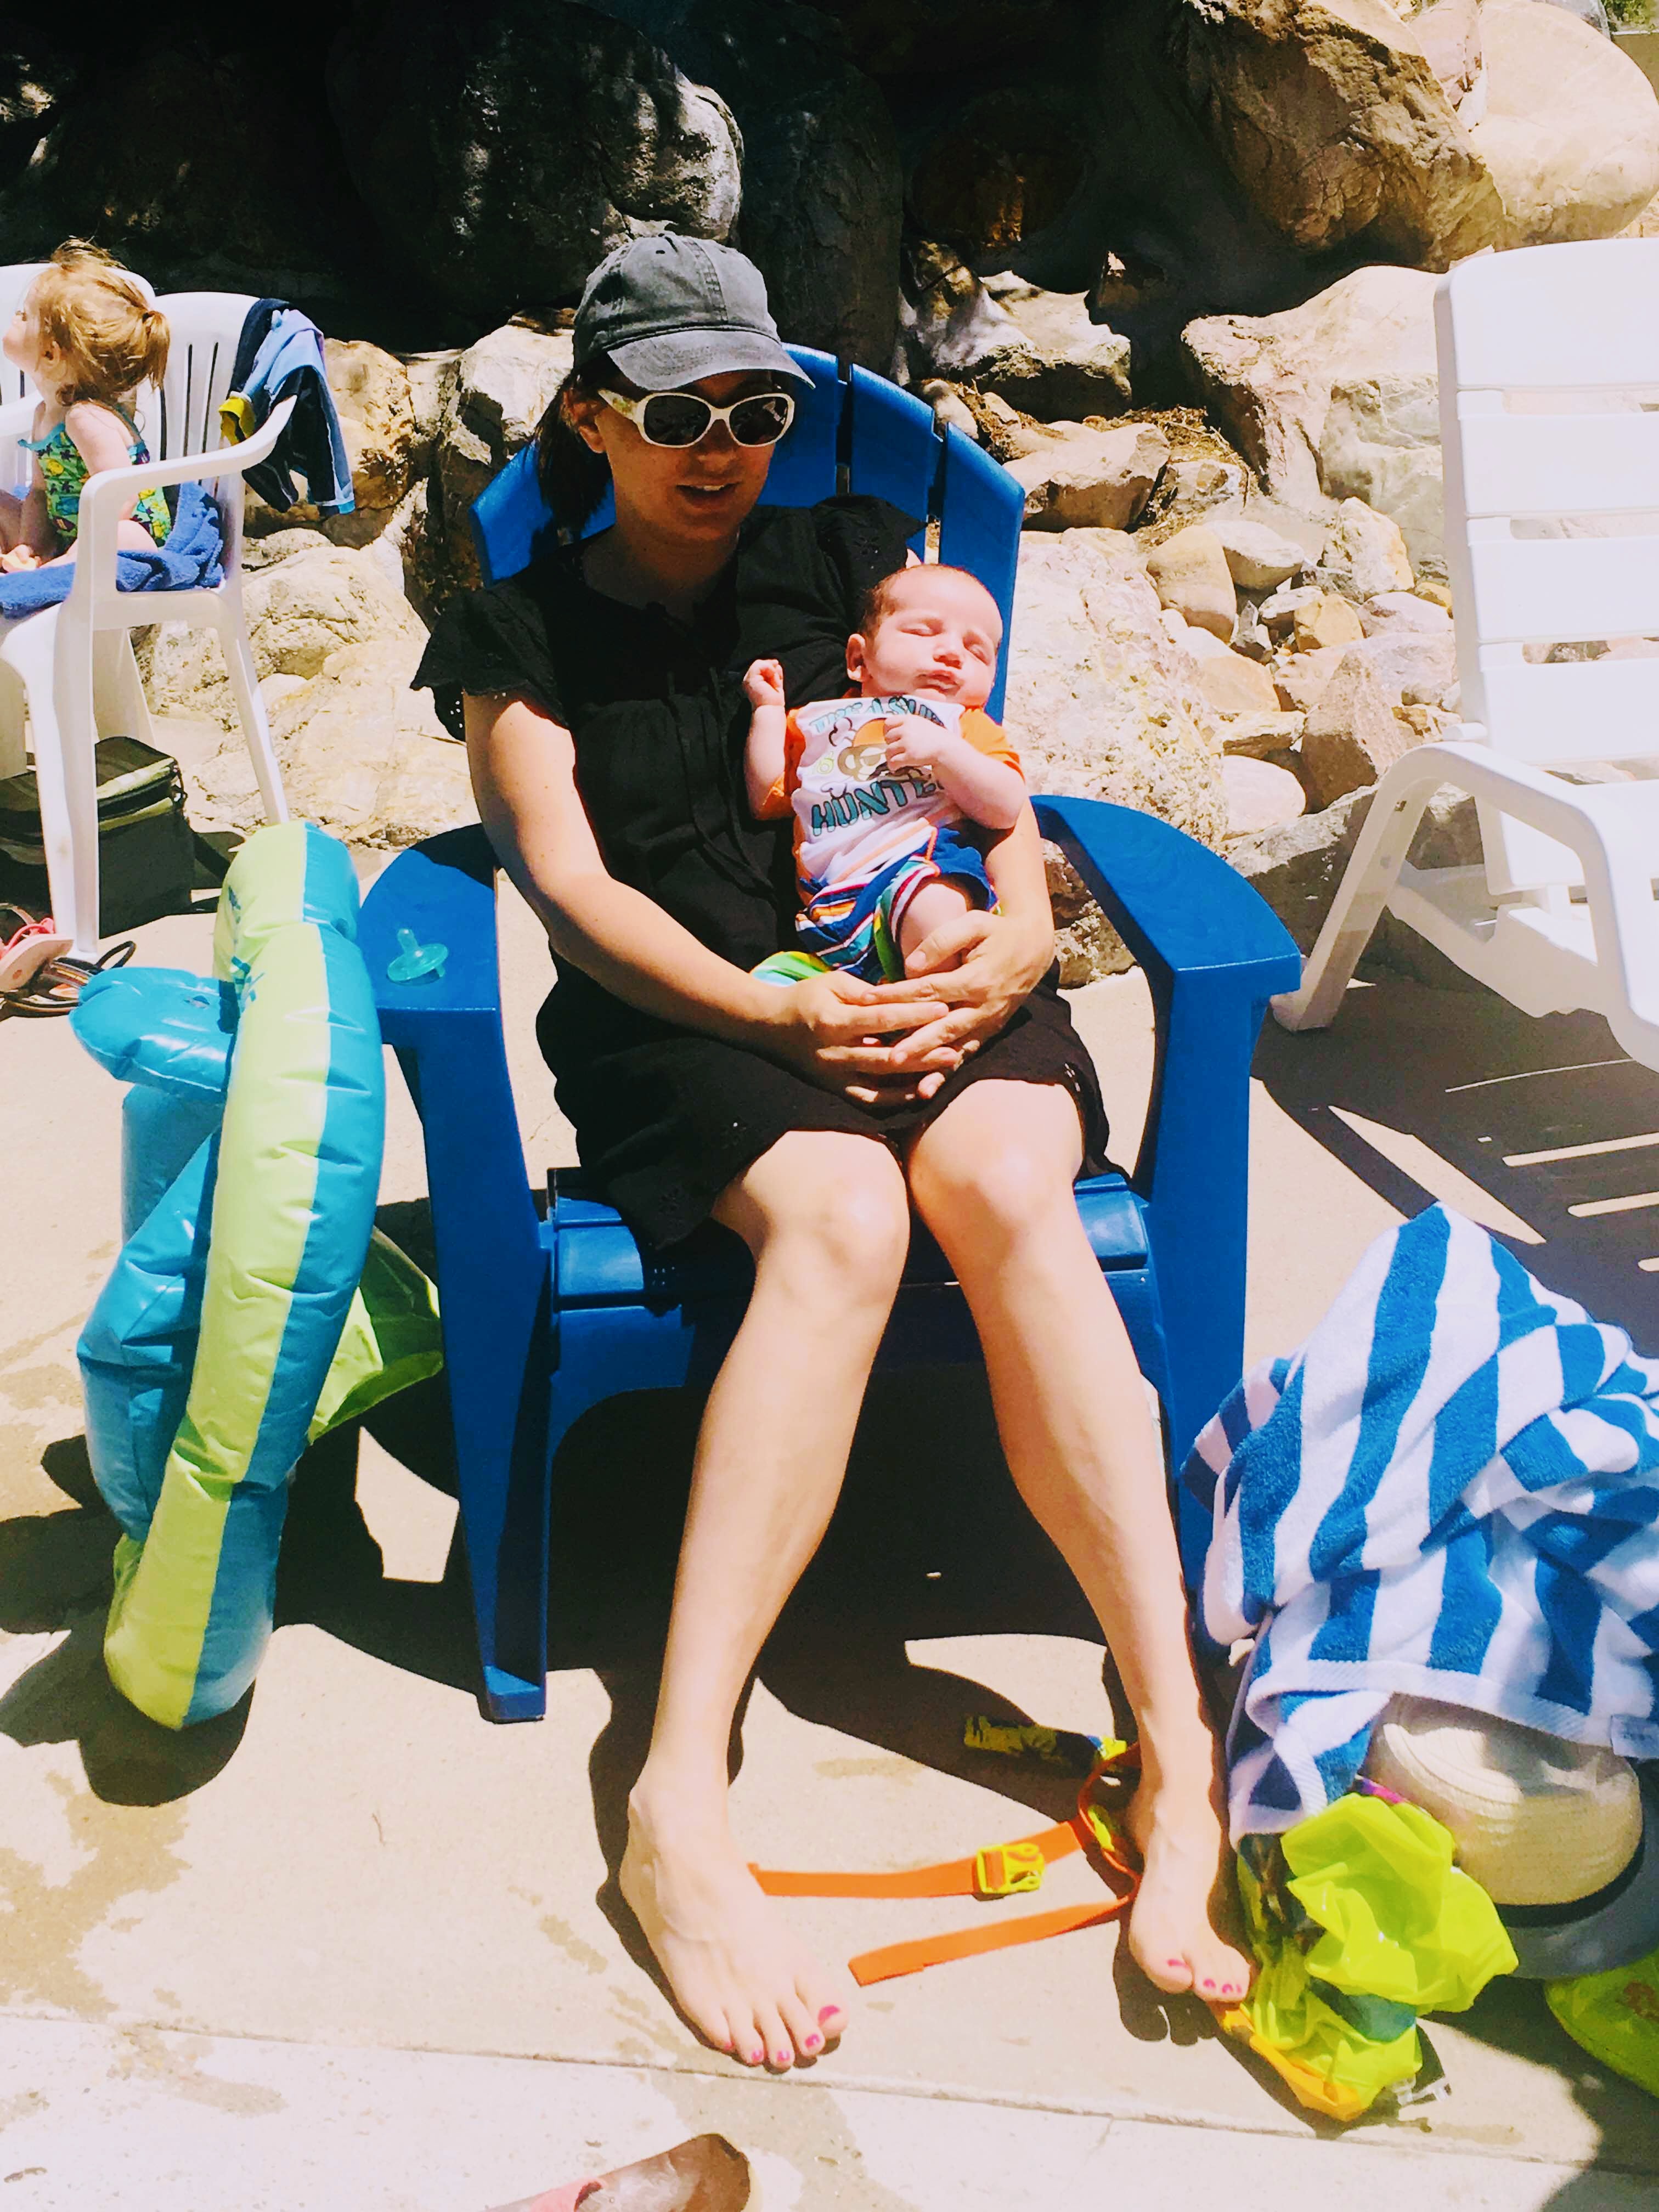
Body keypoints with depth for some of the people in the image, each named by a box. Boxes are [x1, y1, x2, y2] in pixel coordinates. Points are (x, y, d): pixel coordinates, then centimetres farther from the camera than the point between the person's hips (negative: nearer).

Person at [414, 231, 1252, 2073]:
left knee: (1007, 1187, -33)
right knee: (842, 1213, -36)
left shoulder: (851, 558, 21)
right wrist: (771, 1013, -17)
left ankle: (1181, 1763, -38)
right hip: (686, 1014, -2)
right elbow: (568, 879, 0)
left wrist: (1016, 936, -11)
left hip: (923, 978, 2)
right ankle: (681, 1810, -41)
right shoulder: (525, 630, 14)